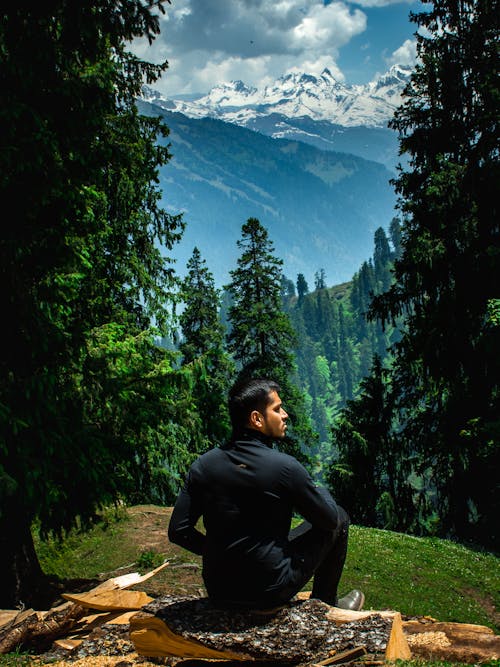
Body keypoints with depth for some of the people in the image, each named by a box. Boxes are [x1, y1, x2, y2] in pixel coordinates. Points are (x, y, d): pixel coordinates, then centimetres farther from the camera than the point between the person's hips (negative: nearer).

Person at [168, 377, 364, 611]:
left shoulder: (203, 465, -5)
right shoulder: (285, 467, -17)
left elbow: (178, 532, -1)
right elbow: (330, 519, -4)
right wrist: (321, 492, 18)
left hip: (218, 593, 6)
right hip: (269, 593, -5)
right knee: (340, 516, 13)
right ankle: (324, 605, 30)